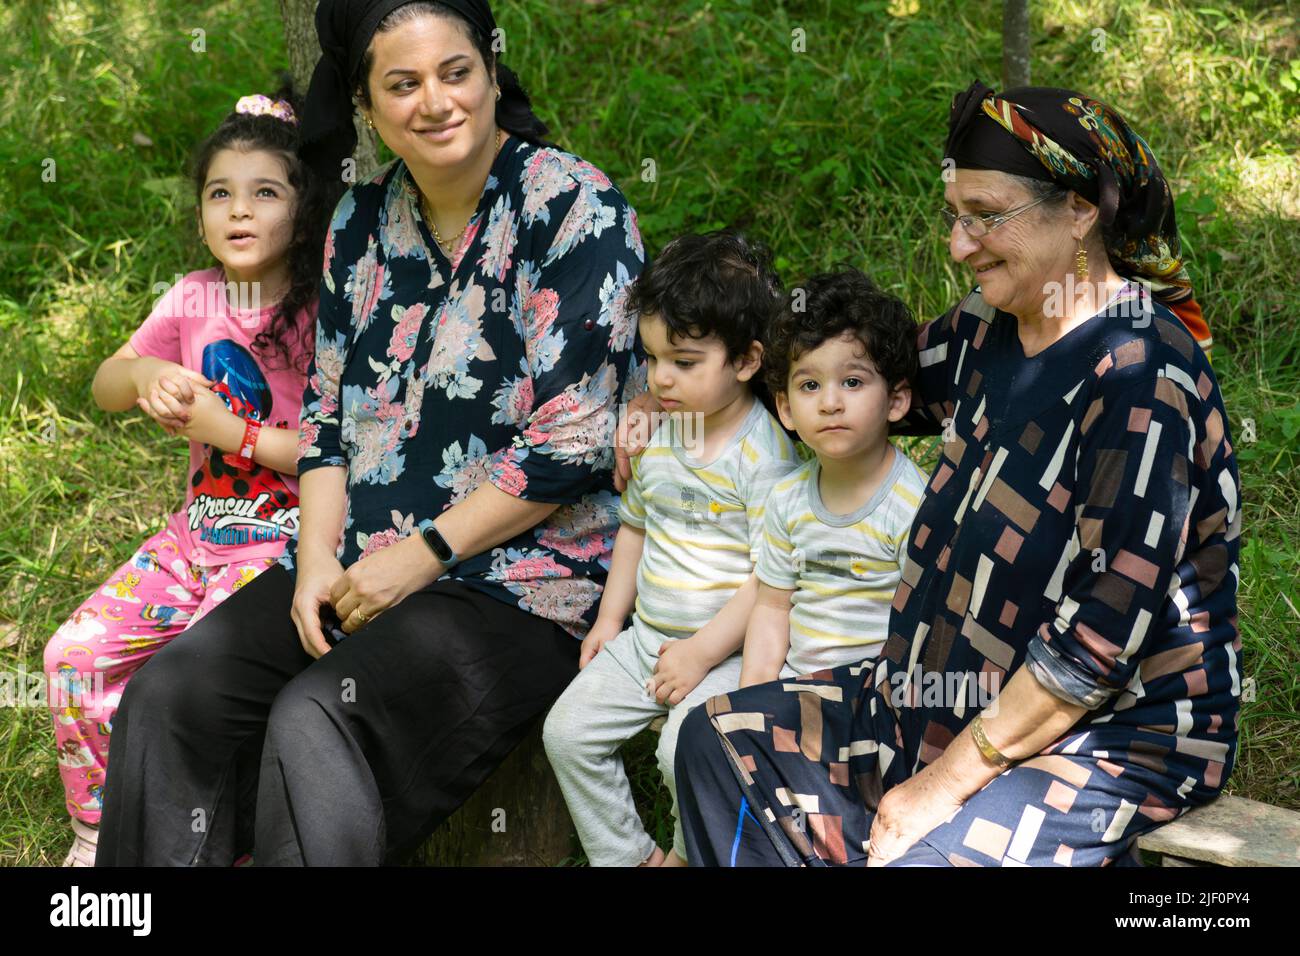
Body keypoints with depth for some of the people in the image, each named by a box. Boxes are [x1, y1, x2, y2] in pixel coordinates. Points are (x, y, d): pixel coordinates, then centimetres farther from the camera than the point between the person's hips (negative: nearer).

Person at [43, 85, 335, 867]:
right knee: (77, 656, -5)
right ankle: (98, 837, 13)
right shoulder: (195, 301, 5)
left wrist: (229, 429, -20)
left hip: (285, 544, -6)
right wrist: (143, 374, -15)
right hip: (198, 532, 6)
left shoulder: (321, 315, -12)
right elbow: (104, 390, 9)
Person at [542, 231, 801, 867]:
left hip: (728, 648, -7)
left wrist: (702, 652, -19)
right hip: (648, 636, 7)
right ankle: (627, 855, 15)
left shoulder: (765, 454, -17)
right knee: (568, 731, 0)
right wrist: (610, 619, 16)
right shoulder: (657, 435, 5)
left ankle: (689, 855, 4)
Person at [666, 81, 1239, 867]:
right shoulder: (987, 334, 4)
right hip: (962, 699, 9)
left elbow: (1109, 630, -25)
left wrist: (949, 782, -20)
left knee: (916, 854, -32)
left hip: (1114, 738, -9)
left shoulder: (1140, 378, -21)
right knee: (722, 738, 5)